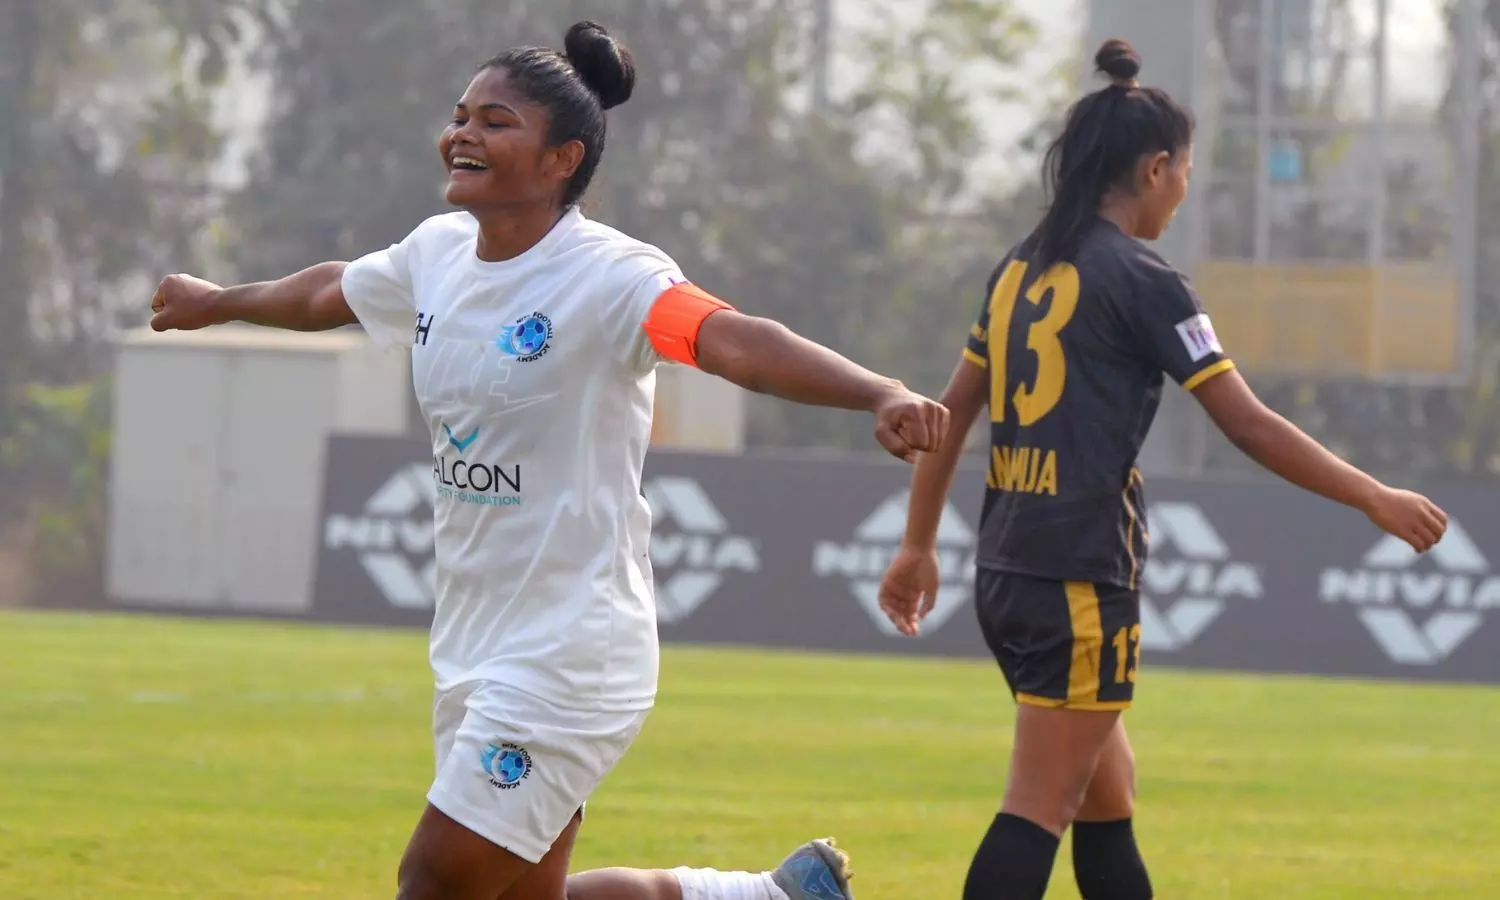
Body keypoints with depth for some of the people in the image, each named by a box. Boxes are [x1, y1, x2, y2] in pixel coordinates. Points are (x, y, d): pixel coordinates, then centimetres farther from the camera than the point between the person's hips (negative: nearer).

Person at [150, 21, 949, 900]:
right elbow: (327, 293, 26)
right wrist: (217, 301, 45)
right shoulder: (439, 252, 4)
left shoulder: (606, 276, -18)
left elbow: (738, 341, -35)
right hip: (474, 648, 8)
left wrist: (882, 396, -52)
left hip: (570, 653, -8)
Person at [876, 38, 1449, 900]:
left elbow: (953, 413, 17)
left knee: (1107, 794, 17)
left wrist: (920, 544, 25)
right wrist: (1374, 498, -4)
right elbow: (1248, 423, -11)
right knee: (1042, 809, -9)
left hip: (1009, 570, 8)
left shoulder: (1022, 271, 13)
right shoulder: (1142, 281, -10)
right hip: (1083, 578, -8)